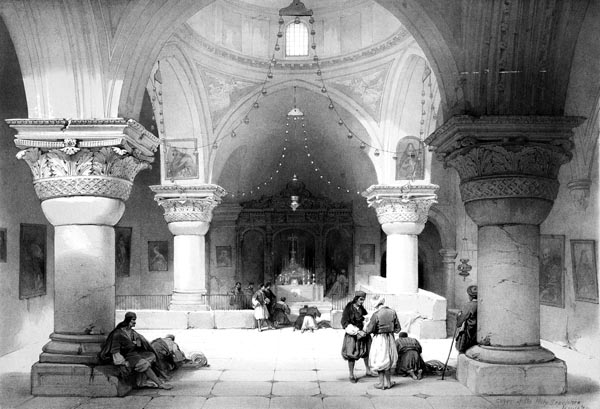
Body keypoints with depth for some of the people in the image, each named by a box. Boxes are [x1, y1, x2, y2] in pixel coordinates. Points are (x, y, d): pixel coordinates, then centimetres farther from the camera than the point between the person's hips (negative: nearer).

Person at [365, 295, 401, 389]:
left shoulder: (376, 314, -19)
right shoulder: (392, 312, -3)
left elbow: (370, 329, -15)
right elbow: (398, 328, 2)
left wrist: (365, 331, 6)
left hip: (379, 339, -5)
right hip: (390, 338, 5)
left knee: (379, 361, 10)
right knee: (388, 360, 19)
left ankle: (382, 383, 15)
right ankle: (388, 382, 24)